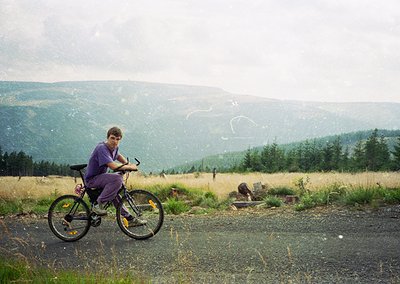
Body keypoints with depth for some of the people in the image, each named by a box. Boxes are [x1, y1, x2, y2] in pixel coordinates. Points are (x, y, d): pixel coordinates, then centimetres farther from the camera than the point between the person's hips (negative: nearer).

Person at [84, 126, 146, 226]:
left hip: (100, 177, 10)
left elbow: (118, 156, 28)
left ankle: (130, 218, 28)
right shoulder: (102, 148, -25)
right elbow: (113, 166, -35)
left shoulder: (114, 147, 3)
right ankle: (98, 204, -21)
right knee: (117, 178, -29)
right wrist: (130, 167, -21)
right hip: (92, 179, -10)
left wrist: (128, 164, 10)